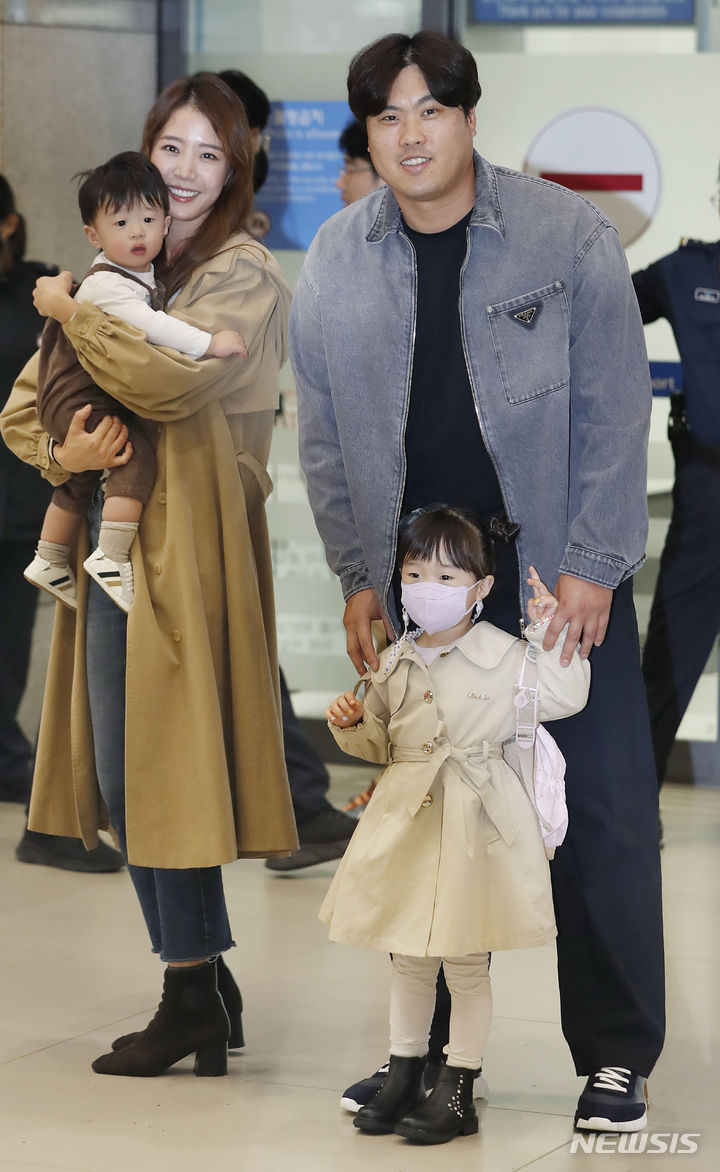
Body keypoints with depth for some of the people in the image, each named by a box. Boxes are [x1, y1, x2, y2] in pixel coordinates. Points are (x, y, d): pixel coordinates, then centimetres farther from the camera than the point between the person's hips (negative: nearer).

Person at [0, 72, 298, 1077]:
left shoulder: (245, 276, -4)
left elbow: (171, 380, -22)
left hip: (190, 541, -7)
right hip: (110, 538, 8)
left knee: (164, 760, -7)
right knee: (118, 771, 9)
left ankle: (194, 998, 2)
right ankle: (206, 982, 20)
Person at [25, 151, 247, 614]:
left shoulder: (143, 275, 6)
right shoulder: (107, 285, -25)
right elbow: (148, 324, -40)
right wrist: (207, 343, -42)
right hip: (80, 402, -10)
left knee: (79, 482, 24)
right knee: (138, 453, -25)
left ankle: (50, 562, 41)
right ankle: (112, 559, -27)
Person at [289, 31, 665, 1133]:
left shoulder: (567, 233, -7)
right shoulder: (335, 261, 3)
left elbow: (614, 412, -7)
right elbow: (324, 434, 9)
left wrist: (591, 566, -11)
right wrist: (356, 576, 5)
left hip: (562, 578, -2)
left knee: (602, 815, -1)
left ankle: (615, 1058, 11)